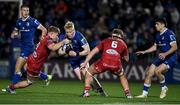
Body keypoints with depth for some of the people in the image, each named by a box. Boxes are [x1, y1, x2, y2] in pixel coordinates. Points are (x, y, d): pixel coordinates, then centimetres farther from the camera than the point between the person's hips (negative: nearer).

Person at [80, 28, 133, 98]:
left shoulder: (106, 41, 27)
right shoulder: (123, 44, 28)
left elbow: (93, 52, 21)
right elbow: (126, 59, 36)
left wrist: (85, 63, 23)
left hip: (103, 63, -1)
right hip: (116, 65, 1)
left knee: (89, 72, 22)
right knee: (122, 76, 33)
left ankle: (86, 91, 10)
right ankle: (128, 93, 22)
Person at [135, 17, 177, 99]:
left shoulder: (169, 34, -14)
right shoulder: (158, 35, 11)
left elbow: (174, 47, -20)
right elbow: (155, 47, 25)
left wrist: (165, 54, -30)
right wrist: (144, 52, 18)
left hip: (170, 58, -8)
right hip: (161, 57, 8)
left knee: (157, 71, -28)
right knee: (149, 73, -1)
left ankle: (164, 88, -2)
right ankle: (144, 93, 8)